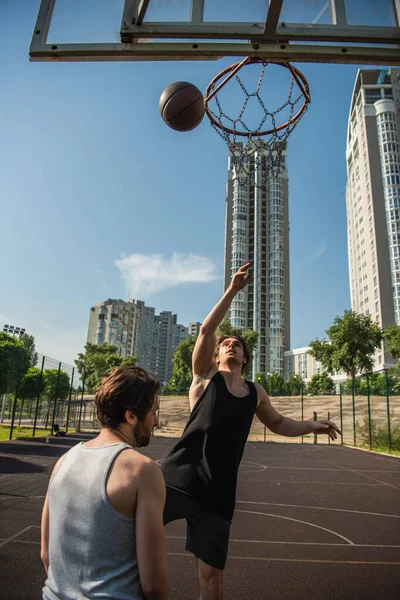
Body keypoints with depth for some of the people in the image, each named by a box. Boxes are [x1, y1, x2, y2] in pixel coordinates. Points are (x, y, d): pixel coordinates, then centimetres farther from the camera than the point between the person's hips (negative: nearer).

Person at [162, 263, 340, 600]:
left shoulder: (256, 393, 16)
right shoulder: (206, 377, 5)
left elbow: (279, 424, 32)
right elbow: (206, 330, -8)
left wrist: (312, 426, 19)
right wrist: (232, 290, -11)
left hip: (218, 493, 3)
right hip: (179, 479, -3)